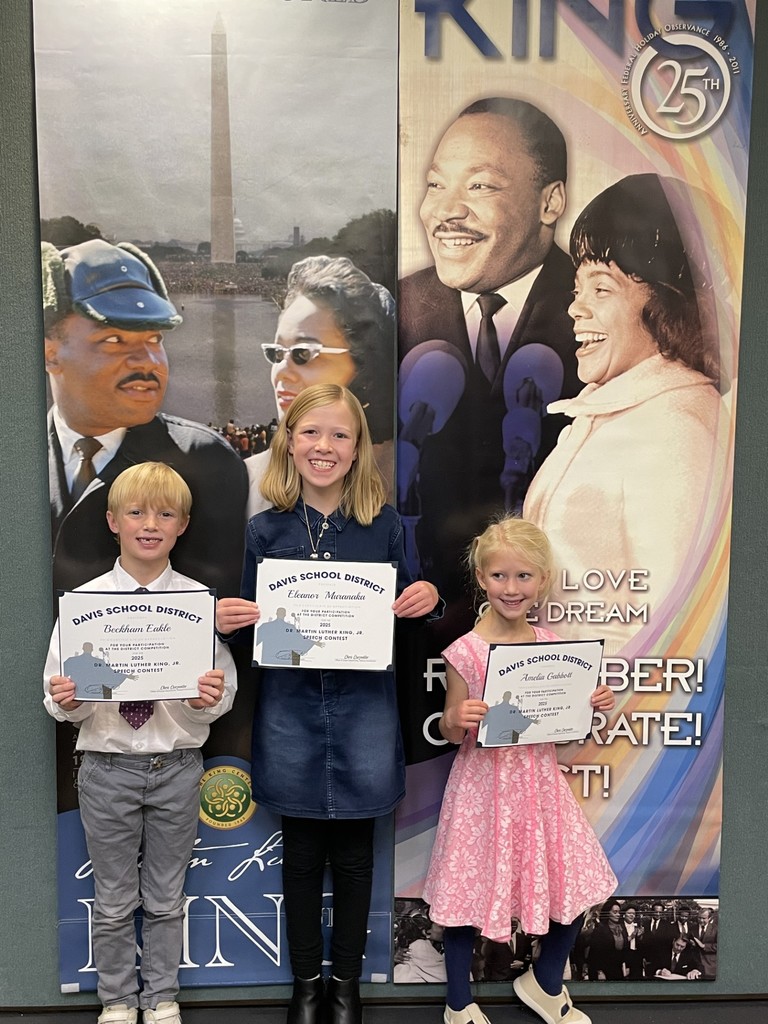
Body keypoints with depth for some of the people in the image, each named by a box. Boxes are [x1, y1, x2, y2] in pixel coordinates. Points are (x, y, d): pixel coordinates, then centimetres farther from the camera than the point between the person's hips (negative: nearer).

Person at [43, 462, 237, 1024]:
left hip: (178, 765, 0)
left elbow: (224, 693, -5)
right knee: (114, 901, 17)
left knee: (166, 898, 18)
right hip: (108, 764, 0)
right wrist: (66, 701, -24)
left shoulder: (201, 600, -7)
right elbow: (62, 697, -3)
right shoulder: (85, 599, -5)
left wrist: (212, 698, -27)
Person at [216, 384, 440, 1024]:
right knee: (302, 853, 15)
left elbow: (403, 617, 6)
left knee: (354, 854, 14)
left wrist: (426, 597, -15)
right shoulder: (266, 529, -2)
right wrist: (228, 619, -17)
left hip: (362, 709, 0)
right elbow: (251, 628, 4)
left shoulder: (383, 524, -2)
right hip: (290, 711, 0)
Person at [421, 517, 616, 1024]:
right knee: (469, 889, 9)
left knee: (576, 886, 11)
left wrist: (593, 706, -7)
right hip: (485, 783, -4)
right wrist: (457, 720, -27)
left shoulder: (551, 644, -1)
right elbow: (451, 732, -5)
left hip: (540, 780, 4)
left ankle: (545, 983, 41)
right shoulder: (465, 652, -14)